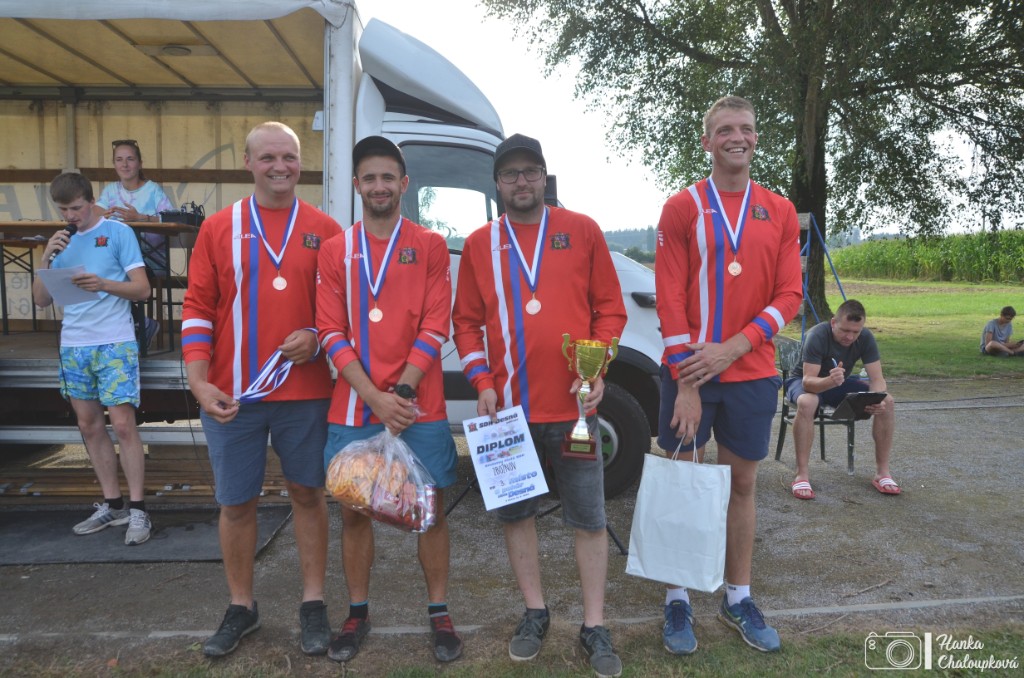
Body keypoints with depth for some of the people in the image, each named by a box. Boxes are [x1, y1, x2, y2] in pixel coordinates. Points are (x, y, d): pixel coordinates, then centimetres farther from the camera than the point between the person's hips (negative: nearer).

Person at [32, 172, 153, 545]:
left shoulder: (118, 232, -2)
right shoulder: (60, 242, 13)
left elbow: (142, 289, -6)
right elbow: (41, 300, 9)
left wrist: (103, 284, -22)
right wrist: (46, 258, -4)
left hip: (115, 344, -6)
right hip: (73, 346, 6)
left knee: (123, 424, -8)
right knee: (89, 427, 9)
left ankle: (138, 510, -1)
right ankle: (112, 505, 20)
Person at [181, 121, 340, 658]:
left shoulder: (324, 230, 4)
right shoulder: (218, 229, 5)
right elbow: (198, 307, 2)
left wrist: (317, 337, -12)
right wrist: (199, 381, -9)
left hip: (305, 389, 0)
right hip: (231, 394, 1)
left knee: (308, 493, 10)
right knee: (236, 503, 10)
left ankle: (313, 603, 25)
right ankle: (241, 607, 29)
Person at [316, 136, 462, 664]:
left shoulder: (430, 246, 2)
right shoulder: (335, 251, 6)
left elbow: (435, 329, -4)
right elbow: (331, 332, -1)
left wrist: (401, 392, -13)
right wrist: (374, 398, -12)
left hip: (420, 409, -1)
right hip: (352, 410, 2)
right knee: (353, 511, 9)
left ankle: (439, 613, 23)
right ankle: (357, 613, 28)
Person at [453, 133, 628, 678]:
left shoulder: (582, 231, 4)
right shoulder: (479, 244, 8)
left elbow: (610, 307, 3)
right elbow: (466, 321, 8)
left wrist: (597, 368, -9)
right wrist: (481, 382, -5)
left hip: (574, 405, -1)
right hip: (507, 406, 2)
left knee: (588, 518, 5)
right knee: (516, 512, 12)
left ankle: (594, 627, 20)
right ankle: (535, 613, 30)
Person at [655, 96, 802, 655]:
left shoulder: (779, 212, 7)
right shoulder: (682, 207, -1)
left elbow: (789, 295, 1)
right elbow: (670, 297, -7)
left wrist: (731, 348, -13)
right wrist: (687, 380, -13)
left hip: (751, 373, 3)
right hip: (687, 372, -2)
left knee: (742, 484, 12)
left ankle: (737, 598, 28)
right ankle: (678, 601, 20)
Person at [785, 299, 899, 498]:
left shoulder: (865, 338, -15)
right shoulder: (818, 336, -29)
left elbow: (877, 378, -16)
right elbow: (808, 381, -35)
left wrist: (878, 398, -39)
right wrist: (830, 380, -57)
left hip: (839, 384, 5)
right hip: (810, 383, -4)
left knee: (887, 403, -19)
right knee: (806, 402, -41)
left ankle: (882, 472, -7)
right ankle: (802, 474, -31)